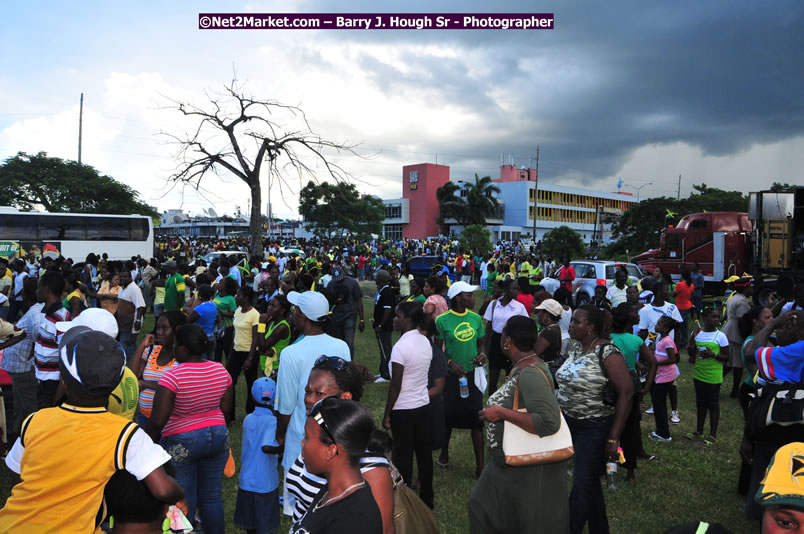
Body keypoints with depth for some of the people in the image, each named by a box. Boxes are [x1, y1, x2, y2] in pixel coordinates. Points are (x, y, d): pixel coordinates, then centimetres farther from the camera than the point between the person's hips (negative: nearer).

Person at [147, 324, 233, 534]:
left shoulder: (172, 377, -21)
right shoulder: (221, 371, -4)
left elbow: (157, 421, -21)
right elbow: (226, 408, 4)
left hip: (181, 443, -5)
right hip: (218, 437, 5)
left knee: (184, 501, 9)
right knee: (212, 496, 17)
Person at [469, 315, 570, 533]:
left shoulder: (530, 374, -28)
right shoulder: (523, 367, 1)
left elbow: (549, 422, -38)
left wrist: (501, 413, -32)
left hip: (529, 469, -10)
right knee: (481, 507, 21)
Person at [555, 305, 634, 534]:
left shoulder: (607, 352, -18)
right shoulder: (574, 346, 4)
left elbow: (626, 392, -20)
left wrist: (613, 438, -20)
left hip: (594, 428, -7)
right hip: (569, 422, 7)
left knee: (582, 484, 0)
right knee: (590, 482, 19)